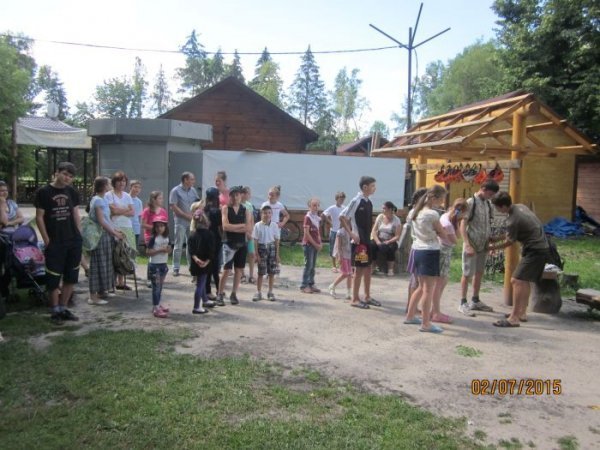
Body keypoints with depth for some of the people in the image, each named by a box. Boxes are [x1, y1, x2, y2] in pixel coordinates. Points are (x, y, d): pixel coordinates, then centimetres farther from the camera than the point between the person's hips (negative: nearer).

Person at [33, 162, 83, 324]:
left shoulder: (72, 192, 7)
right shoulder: (43, 192, -5)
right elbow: (39, 217, -4)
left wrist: (79, 234, 6)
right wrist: (47, 240, -8)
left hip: (74, 242, 4)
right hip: (54, 243, -4)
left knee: (71, 277, 9)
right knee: (54, 279, 1)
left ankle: (63, 308, 22)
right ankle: (55, 311, 15)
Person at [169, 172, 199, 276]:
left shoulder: (193, 190, 10)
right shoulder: (176, 191, -6)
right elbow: (173, 207, -11)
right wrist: (187, 215, -14)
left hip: (192, 222, 5)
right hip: (180, 222, -5)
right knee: (179, 246, -1)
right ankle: (176, 268, 6)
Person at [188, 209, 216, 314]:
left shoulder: (192, 235, 3)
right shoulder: (209, 235, -12)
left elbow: (191, 250, -5)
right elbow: (211, 251, -18)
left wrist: (195, 258, -15)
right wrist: (207, 261, -15)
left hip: (195, 263, 6)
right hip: (204, 264, -6)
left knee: (202, 282, 23)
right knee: (200, 284, -1)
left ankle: (205, 300, 42)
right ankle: (197, 307, 3)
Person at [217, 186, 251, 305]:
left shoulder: (245, 210, 5)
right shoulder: (225, 209, -1)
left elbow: (248, 229, -5)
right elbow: (225, 226, -14)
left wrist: (233, 228, -13)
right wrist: (241, 225, -9)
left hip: (242, 244, 3)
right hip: (229, 243, -3)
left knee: (239, 270, 7)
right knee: (226, 270, -6)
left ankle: (234, 294, 19)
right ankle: (220, 294, 6)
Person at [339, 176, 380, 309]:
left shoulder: (368, 202, 10)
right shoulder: (356, 201, -14)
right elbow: (342, 217, -14)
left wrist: (370, 236, 13)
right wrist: (351, 233, -17)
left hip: (367, 240, 8)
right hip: (359, 240, -8)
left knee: (368, 267, 14)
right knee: (360, 269, -3)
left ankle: (367, 297, 25)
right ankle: (355, 299, 8)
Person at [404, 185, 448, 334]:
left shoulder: (416, 212, 10)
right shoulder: (432, 214, -14)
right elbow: (444, 236, -7)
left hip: (418, 250, 8)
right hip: (429, 252, -8)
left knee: (422, 287, 18)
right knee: (428, 289, -3)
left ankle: (410, 316, 26)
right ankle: (426, 324, 0)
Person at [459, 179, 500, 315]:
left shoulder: (488, 204, 8)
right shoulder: (471, 202, -12)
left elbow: (488, 224, 16)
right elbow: (462, 225, -14)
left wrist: (490, 240, 9)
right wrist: (467, 245, -20)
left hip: (483, 245, 7)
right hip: (472, 245, -7)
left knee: (479, 273, 14)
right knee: (467, 274, -1)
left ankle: (475, 301, 26)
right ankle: (463, 303, 7)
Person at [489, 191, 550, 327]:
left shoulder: (513, 220, -22)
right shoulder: (520, 206, 6)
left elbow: (509, 242, -6)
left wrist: (494, 247, 10)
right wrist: (498, 238, 21)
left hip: (534, 251, -10)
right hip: (541, 247, 10)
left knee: (516, 280, -14)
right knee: (525, 280, 20)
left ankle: (514, 318, -15)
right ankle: (522, 312, 30)